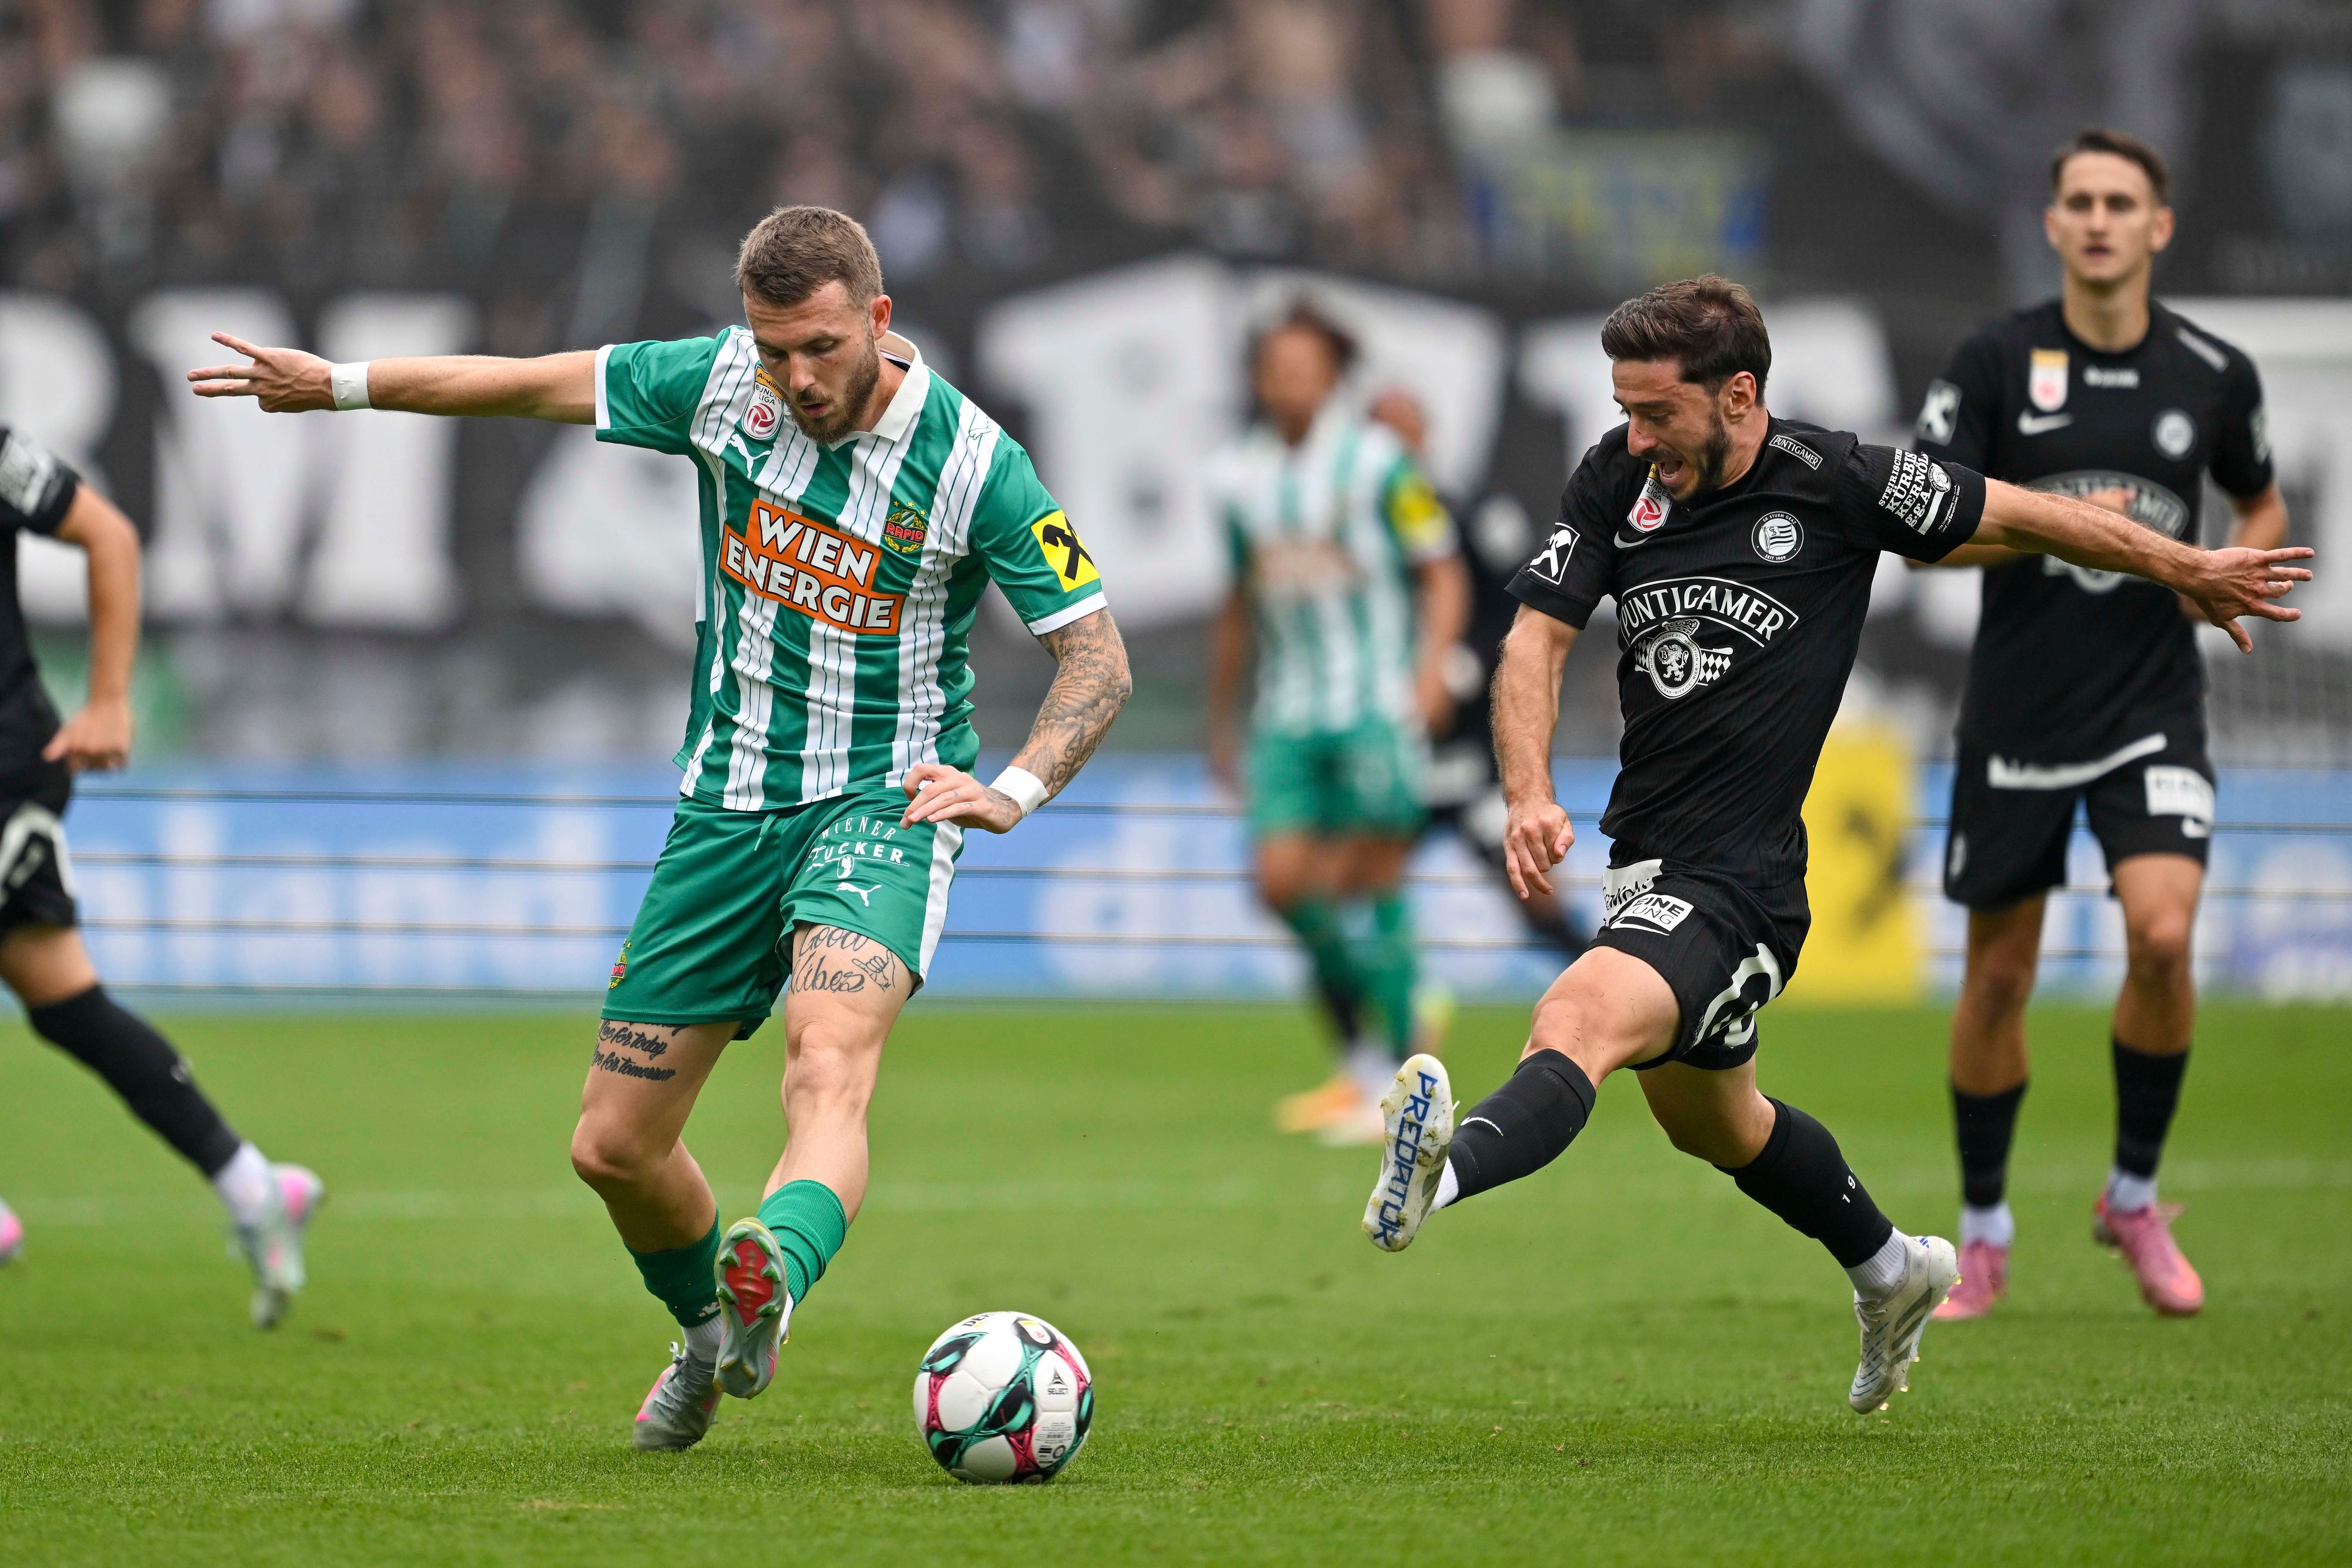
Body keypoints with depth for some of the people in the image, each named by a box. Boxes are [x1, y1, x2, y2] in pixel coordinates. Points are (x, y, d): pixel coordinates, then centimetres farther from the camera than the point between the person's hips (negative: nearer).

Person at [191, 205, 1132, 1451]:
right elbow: (543, 384, 9)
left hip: (880, 803, -5)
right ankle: (711, 1331, 36)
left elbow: (1098, 659, -10)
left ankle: (774, 1280, -60)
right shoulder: (722, 384, -5)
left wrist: (1014, 790, -26)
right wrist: (338, 385, 13)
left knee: (827, 1068, -34)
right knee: (613, 1146, 8)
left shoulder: (972, 463, -15)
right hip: (726, 808, 5)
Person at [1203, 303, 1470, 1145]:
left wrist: (1431, 666, -16)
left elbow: (1443, 574, -1)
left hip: (1378, 706, -4)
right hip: (1288, 717, 5)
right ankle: (1363, 1055, 10)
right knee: (1283, 879, -9)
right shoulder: (1243, 477, 10)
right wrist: (1221, 720, 23)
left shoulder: (1376, 462, -4)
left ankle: (1403, 1084, 1)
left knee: (1370, 884, -8)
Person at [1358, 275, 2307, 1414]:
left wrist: (2190, 572, 13)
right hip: (1646, 864, 7)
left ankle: (1443, 1174, -60)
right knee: (1710, 1120, 28)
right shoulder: (1617, 479, 0)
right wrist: (1531, 797, -17)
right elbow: (1536, 640, 0)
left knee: (1575, 1024, -34)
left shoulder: (1838, 485, -11)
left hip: (1740, 883, -7)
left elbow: (2021, 517, 2)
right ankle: (1891, 1271, 51)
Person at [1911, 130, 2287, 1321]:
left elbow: (2261, 506, 19)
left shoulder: (2214, 374, 2)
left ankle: (2134, 1198, 3)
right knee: (1998, 975, 5)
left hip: (2153, 708, 0)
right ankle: (1983, 1231, 23)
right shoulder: (1997, 362, -4)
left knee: (2161, 935, -19)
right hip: (2017, 716, 0)